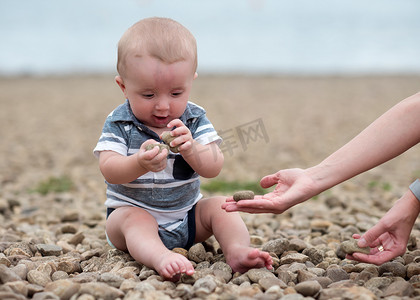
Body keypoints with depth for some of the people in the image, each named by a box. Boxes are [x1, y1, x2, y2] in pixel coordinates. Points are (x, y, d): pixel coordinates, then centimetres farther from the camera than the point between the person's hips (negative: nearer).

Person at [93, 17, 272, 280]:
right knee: (131, 219, -32)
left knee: (221, 206, -15)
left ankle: (238, 250, -35)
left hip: (187, 216, 3)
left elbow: (213, 168, -14)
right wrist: (139, 163, -43)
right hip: (132, 209, -3)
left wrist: (191, 149, -36)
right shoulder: (119, 123, -10)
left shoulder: (195, 119, -4)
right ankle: (160, 257, -56)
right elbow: (109, 170, -21)